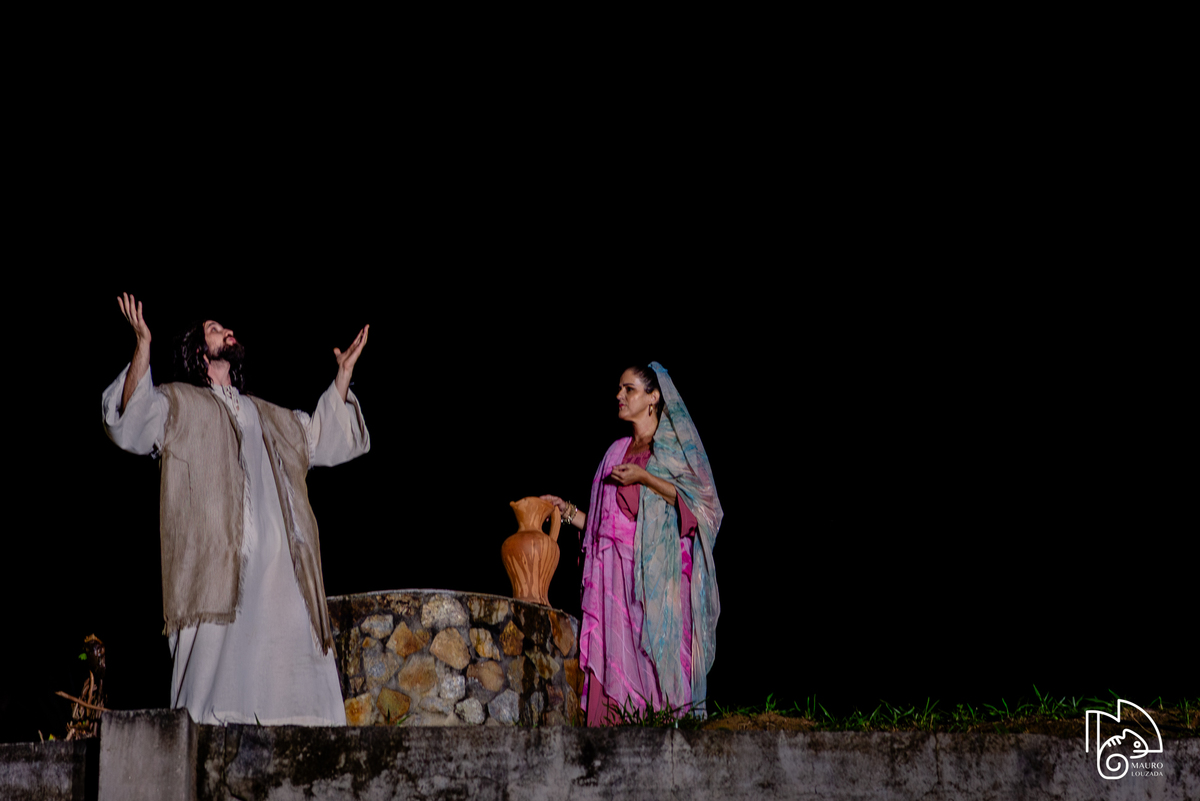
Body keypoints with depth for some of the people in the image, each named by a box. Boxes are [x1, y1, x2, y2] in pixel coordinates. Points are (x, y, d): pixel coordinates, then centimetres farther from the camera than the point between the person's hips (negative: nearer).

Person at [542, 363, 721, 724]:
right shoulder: (618, 451, 21)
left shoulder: (673, 444, 6)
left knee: (655, 650, -12)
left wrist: (643, 478, -14)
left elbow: (695, 500, -8)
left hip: (656, 568, -5)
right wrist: (568, 511, 9)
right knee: (615, 657, -4)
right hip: (616, 570, 5)